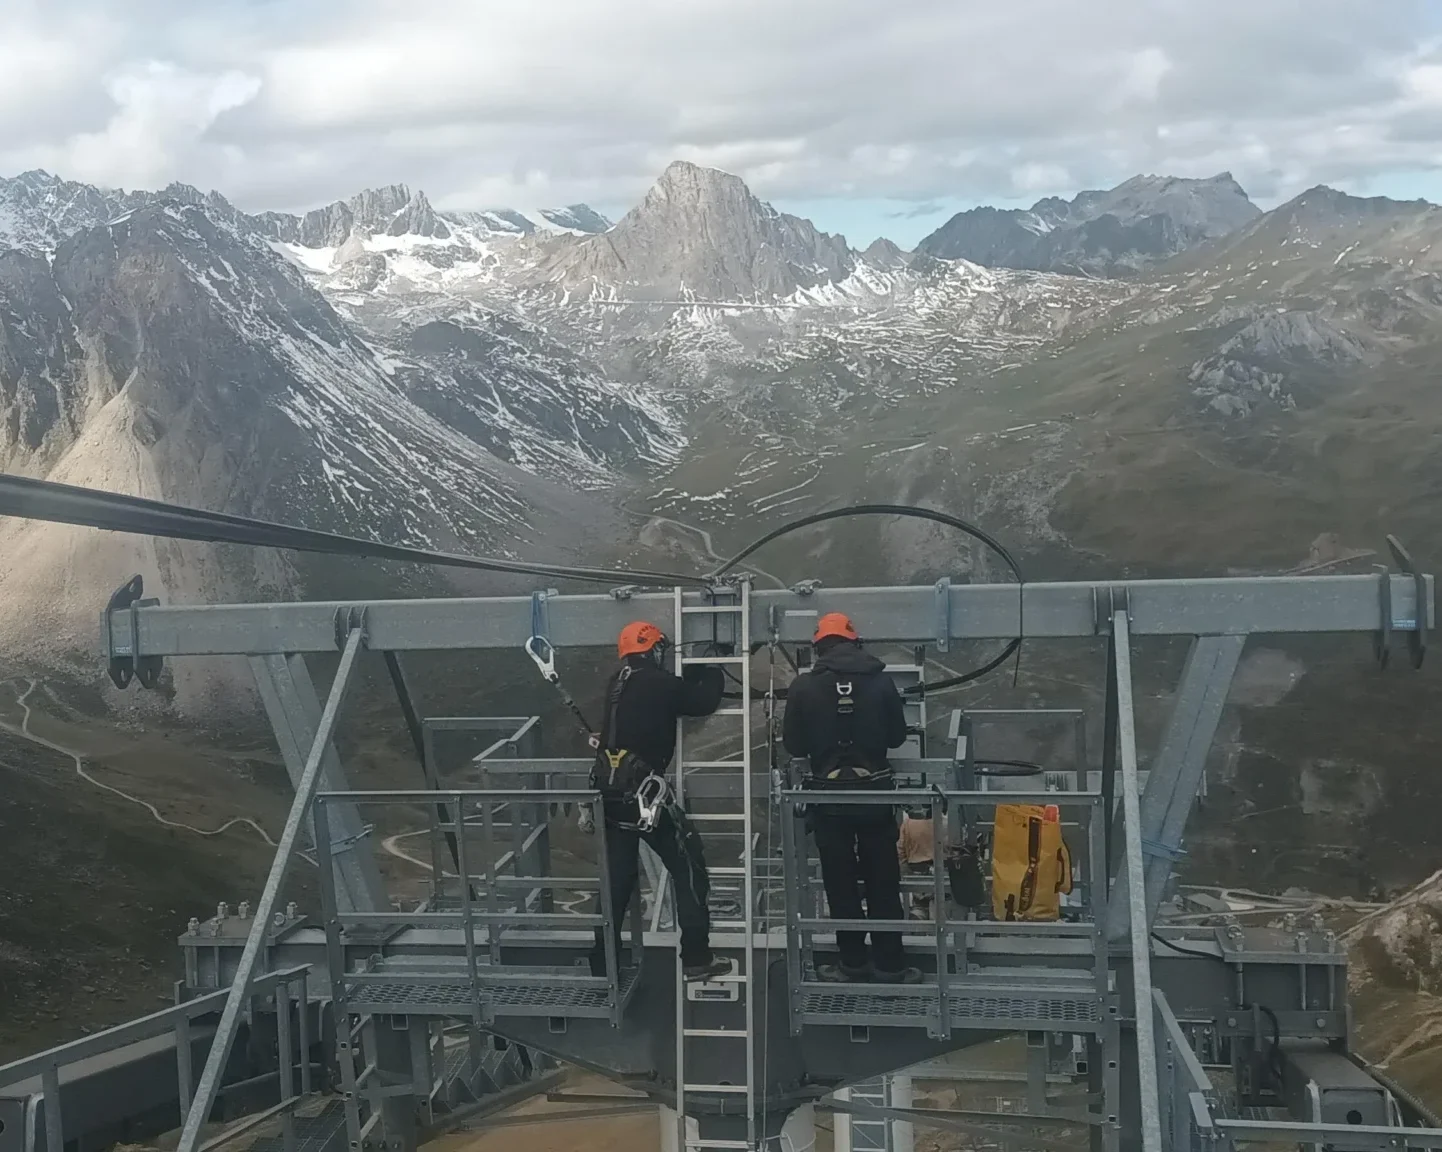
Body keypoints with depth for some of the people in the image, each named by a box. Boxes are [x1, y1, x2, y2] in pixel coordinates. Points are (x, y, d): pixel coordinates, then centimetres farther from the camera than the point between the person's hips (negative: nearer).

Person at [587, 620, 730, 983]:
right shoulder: (659, 683, -8)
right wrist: (714, 669, 18)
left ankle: (603, 963, 18)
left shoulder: (617, 683, 14)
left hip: (610, 794, 7)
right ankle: (696, 959, 6)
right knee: (688, 865, 5)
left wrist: (696, 671, 24)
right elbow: (704, 702, 3)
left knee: (617, 877, 16)